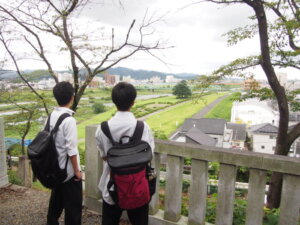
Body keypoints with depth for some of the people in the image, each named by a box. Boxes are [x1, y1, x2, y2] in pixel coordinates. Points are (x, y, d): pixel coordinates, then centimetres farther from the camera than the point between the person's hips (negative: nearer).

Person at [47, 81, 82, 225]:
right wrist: (77, 170, -11)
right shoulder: (69, 120, -23)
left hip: (56, 168, 8)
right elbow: (71, 149, -22)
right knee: (73, 205, 9)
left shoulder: (52, 116, -1)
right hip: (69, 170, -8)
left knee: (56, 200, 26)